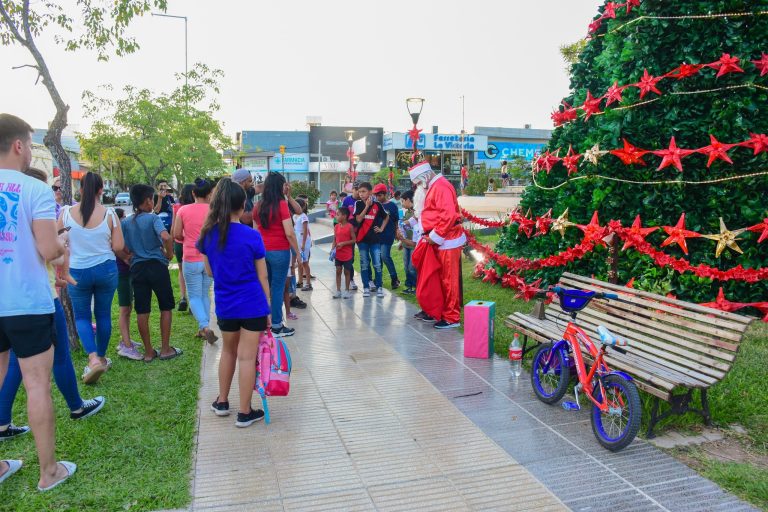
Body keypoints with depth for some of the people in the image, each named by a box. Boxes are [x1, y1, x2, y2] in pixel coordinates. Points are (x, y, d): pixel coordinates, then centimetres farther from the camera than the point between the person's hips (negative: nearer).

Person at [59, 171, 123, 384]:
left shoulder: (66, 213, -7)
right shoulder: (109, 214, -8)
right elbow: (118, 246, -8)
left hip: (78, 271, 0)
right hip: (106, 269, 0)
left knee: (81, 316, 10)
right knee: (103, 314, 13)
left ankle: (93, 358, -8)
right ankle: (102, 357, 26)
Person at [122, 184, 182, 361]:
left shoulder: (126, 222, 6)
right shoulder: (153, 218, -9)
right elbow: (166, 237, -26)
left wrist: (128, 256, 13)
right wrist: (169, 253, -11)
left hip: (137, 268, 4)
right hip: (157, 265, -4)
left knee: (142, 311, 8)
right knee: (166, 307, 10)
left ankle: (148, 352, 16)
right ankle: (165, 349, 13)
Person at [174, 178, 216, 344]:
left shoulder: (183, 210, -4)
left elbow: (176, 235, -2)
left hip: (191, 260, -1)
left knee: (194, 296, 7)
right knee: (205, 294, 17)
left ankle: (205, 327, -13)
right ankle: (203, 329, 21)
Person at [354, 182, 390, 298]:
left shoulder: (377, 205, 1)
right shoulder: (358, 204, 1)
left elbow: (386, 217, 15)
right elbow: (358, 219, -12)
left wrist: (382, 228, 5)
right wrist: (367, 206, -14)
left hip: (375, 238, 0)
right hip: (362, 238, 1)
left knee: (377, 264, -1)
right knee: (364, 264, 7)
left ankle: (379, 287, 9)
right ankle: (366, 287, 14)